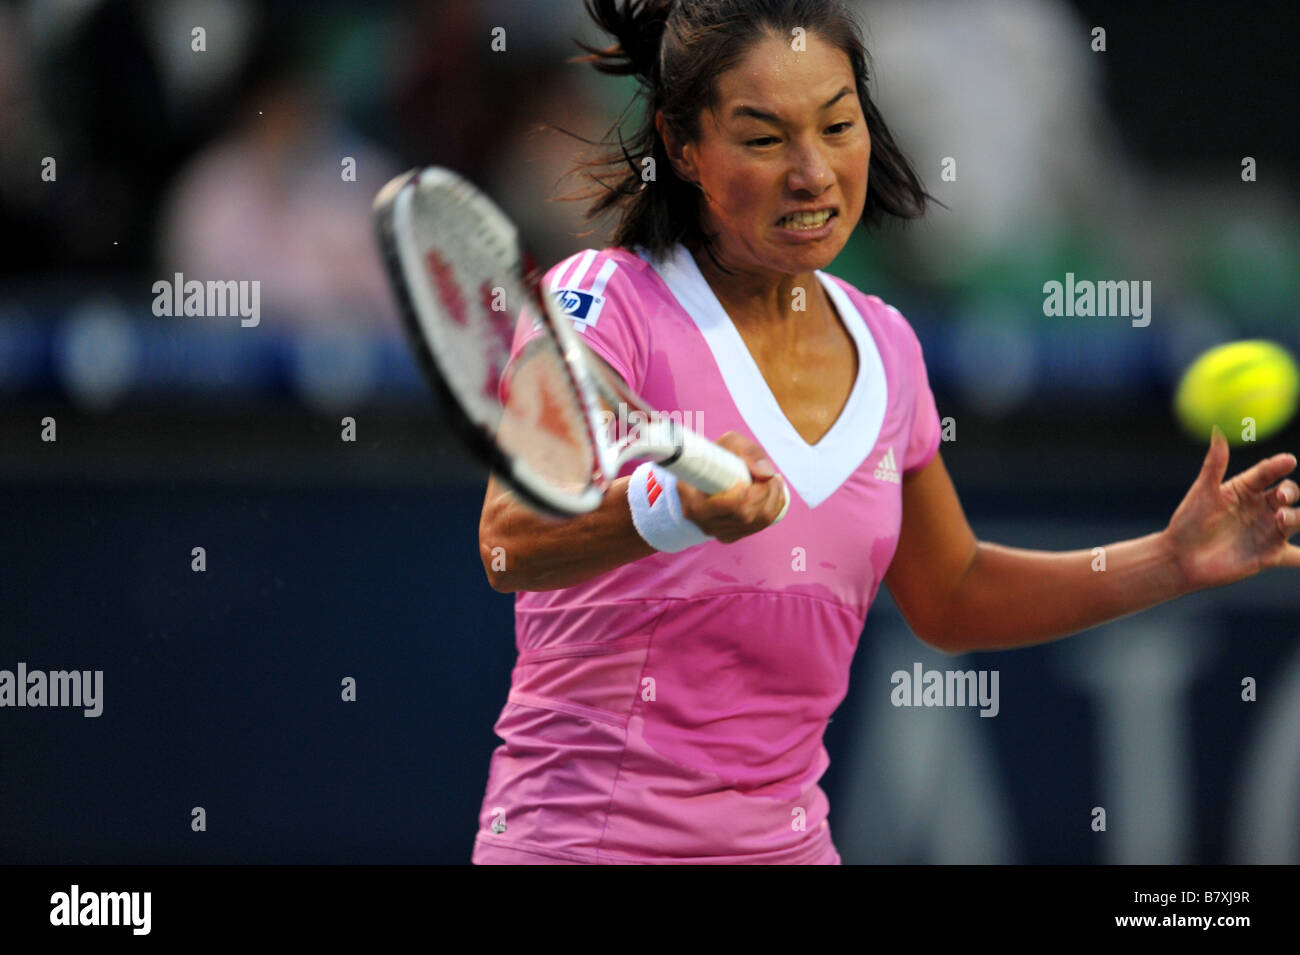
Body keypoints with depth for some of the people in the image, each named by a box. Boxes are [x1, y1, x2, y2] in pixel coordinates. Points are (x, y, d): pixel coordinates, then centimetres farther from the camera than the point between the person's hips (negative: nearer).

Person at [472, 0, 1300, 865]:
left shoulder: (883, 347, 7)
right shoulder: (602, 299, -12)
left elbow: (949, 599, 20)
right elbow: (510, 544, -28)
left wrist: (1172, 562, 8)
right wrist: (672, 508, -47)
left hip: (784, 839, 6)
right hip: (584, 838, -6)